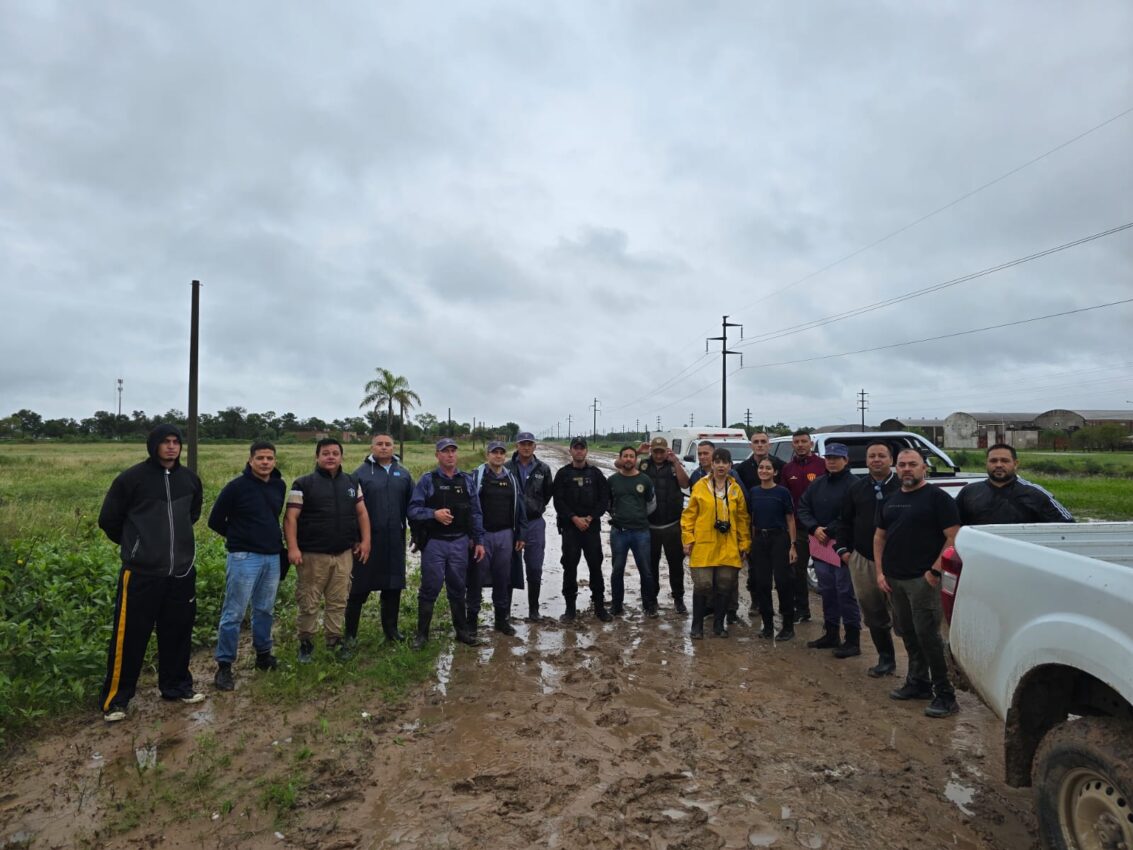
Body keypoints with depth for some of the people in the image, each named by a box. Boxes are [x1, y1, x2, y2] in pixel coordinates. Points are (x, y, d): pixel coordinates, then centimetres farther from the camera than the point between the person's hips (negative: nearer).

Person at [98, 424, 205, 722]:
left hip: (182, 571, 4)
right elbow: (108, 520, 0)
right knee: (129, 636, 2)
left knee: (178, 632, 13)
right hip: (141, 572, -4)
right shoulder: (133, 478, -10)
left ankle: (177, 686, 29)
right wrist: (133, 544, 10)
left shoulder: (190, 479, 4)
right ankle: (115, 698, 17)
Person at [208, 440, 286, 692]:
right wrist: (239, 538, 6)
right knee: (234, 613, -1)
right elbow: (215, 520, -3)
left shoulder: (280, 486, 5)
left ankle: (263, 654, 30)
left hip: (272, 557, 5)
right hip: (244, 558, -5)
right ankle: (224, 666, 9)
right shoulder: (236, 487, -11)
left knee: (265, 610, 15)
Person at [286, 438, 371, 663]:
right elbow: (291, 518, -8)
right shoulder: (303, 483, -4)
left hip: (344, 554, 4)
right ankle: (306, 642, 20)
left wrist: (365, 540, 5)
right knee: (309, 603, 4)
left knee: (338, 601, 10)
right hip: (312, 555, -3)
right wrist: (293, 548, -17)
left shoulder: (351, 482, 10)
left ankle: (335, 639, 24)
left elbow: (361, 513, 14)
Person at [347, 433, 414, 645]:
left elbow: (411, 506, 13)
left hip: (395, 541, 4)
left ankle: (391, 629, 25)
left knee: (393, 588, 11)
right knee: (359, 589, 3)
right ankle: (350, 633, 17)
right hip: (367, 540, -3)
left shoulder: (403, 474, 10)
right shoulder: (361, 473, -1)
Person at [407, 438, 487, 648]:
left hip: (460, 543, 3)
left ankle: (462, 630, 26)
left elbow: (475, 513, 9)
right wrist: (434, 514, -22)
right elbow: (413, 510, -7)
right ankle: (422, 633, 17)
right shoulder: (427, 480, -2)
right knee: (430, 588, 3)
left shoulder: (467, 480, 7)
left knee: (458, 588, 12)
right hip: (434, 543, -3)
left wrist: (479, 541, 5)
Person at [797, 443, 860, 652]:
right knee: (827, 591, 15)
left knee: (846, 592, -2)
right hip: (820, 544, 7)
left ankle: (853, 639, 9)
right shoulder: (817, 483, 12)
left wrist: (829, 531, -16)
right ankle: (831, 634, 27)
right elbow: (803, 507, 9)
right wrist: (814, 528, -6)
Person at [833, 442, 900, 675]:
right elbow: (844, 521, 15)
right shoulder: (856, 489, 11)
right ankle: (886, 658, 22)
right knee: (873, 613, 10)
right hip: (862, 560, 4)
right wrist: (843, 548, 7)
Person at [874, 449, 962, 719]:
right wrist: (880, 572, 8)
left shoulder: (937, 497, -5)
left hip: (923, 579, -7)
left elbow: (953, 537, -11)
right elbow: (880, 537, 18)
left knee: (927, 635, -7)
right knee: (907, 633, 14)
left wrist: (935, 571, -16)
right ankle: (918, 682, 27)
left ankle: (944, 694, 2)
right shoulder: (890, 501, 15)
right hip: (894, 579, 7)